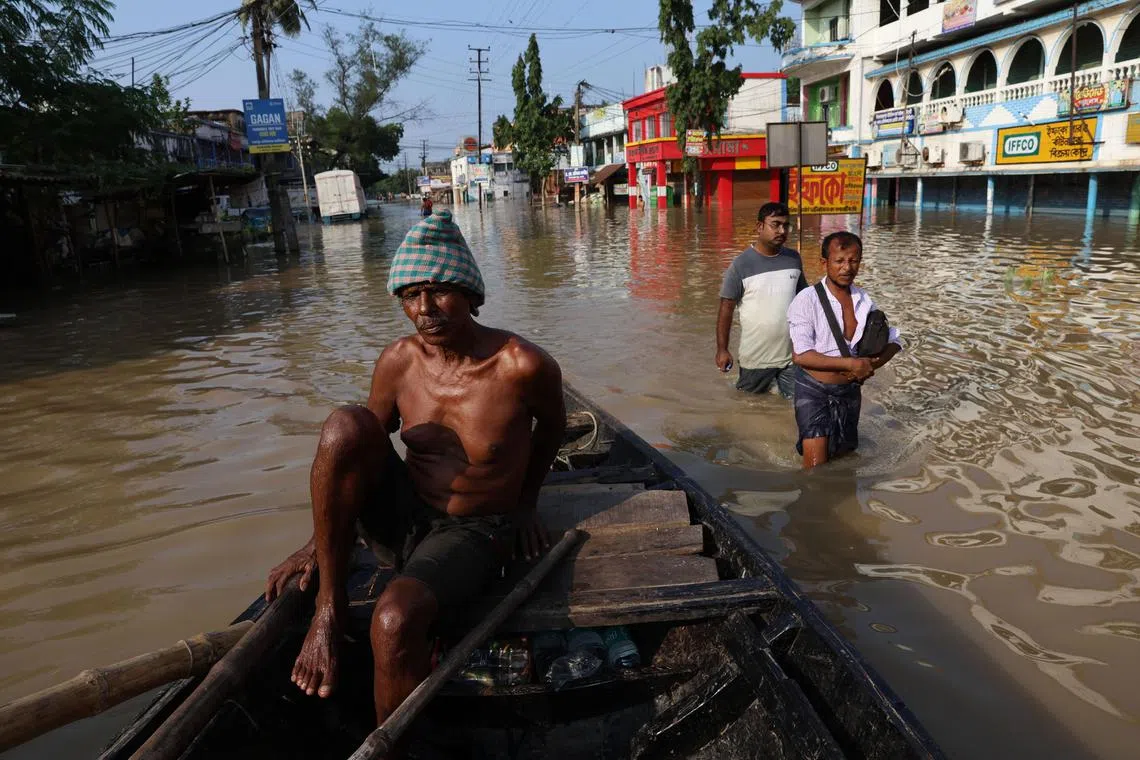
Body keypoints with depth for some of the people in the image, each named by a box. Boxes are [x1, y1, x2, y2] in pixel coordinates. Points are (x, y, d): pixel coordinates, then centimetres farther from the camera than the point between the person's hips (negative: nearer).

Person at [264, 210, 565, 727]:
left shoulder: (523, 367, -19)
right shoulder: (397, 362, -7)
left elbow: (552, 426, 3)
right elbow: (354, 451, 6)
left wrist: (525, 502, 9)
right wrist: (319, 541, 2)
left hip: (471, 533, -4)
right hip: (402, 512, 4)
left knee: (396, 619, -34)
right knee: (345, 424, -25)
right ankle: (329, 606, -13)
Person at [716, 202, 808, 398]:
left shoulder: (794, 259, 2)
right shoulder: (741, 264, -11)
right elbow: (726, 308, -9)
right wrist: (722, 349, -11)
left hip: (792, 354, 3)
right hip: (756, 357, -3)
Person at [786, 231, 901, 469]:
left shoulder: (864, 301, 2)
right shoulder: (807, 300, -15)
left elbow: (893, 341, 11)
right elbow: (800, 355, -22)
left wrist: (872, 365, -11)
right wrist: (851, 363, -21)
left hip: (850, 391, 6)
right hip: (814, 390, -5)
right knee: (817, 468, -11)